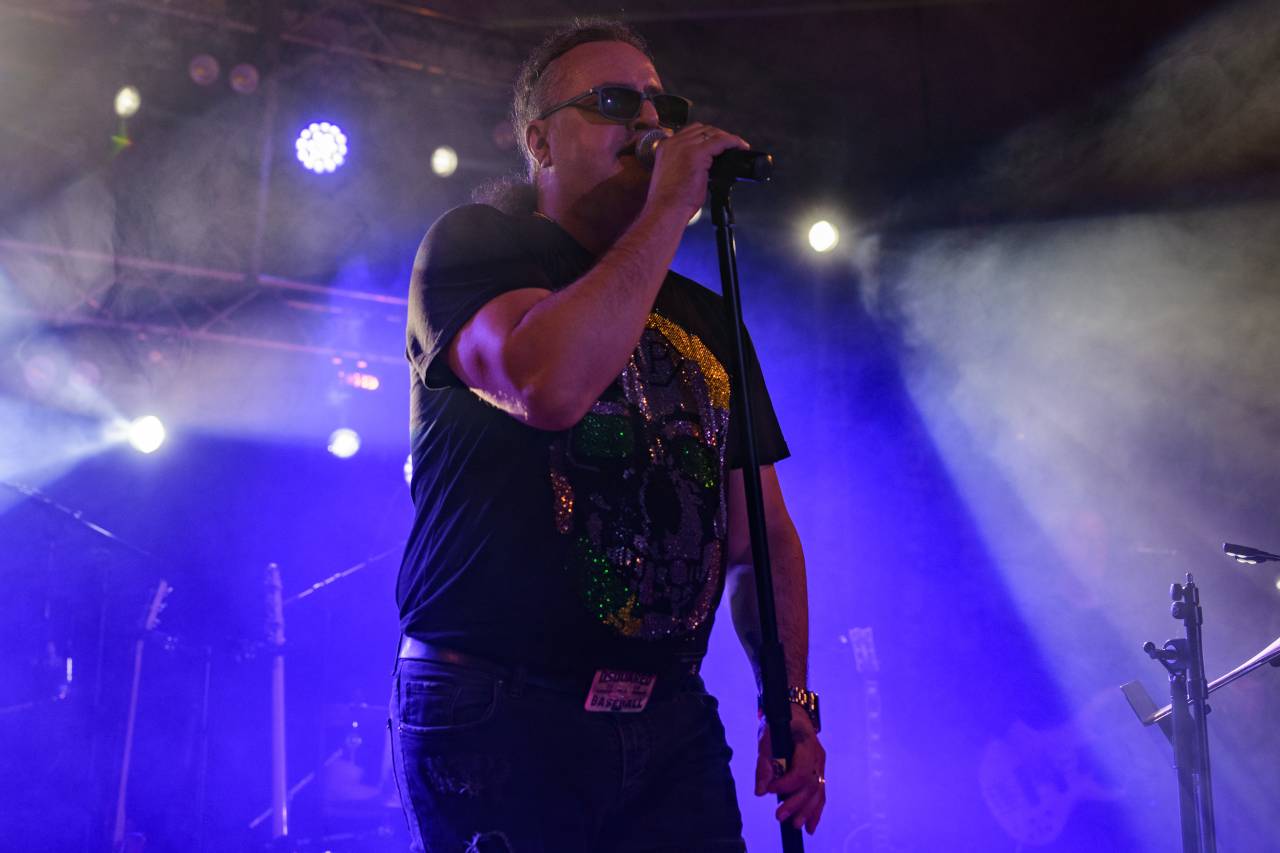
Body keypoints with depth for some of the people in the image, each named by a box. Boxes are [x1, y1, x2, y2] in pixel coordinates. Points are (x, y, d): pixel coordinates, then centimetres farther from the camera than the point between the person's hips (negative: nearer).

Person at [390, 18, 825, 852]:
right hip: (498, 716, -5)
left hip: (671, 728, 5)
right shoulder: (473, 246, -1)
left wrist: (790, 702, 2)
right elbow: (549, 384, -24)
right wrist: (669, 209, -14)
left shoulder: (706, 320, 16)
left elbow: (762, 533, 16)